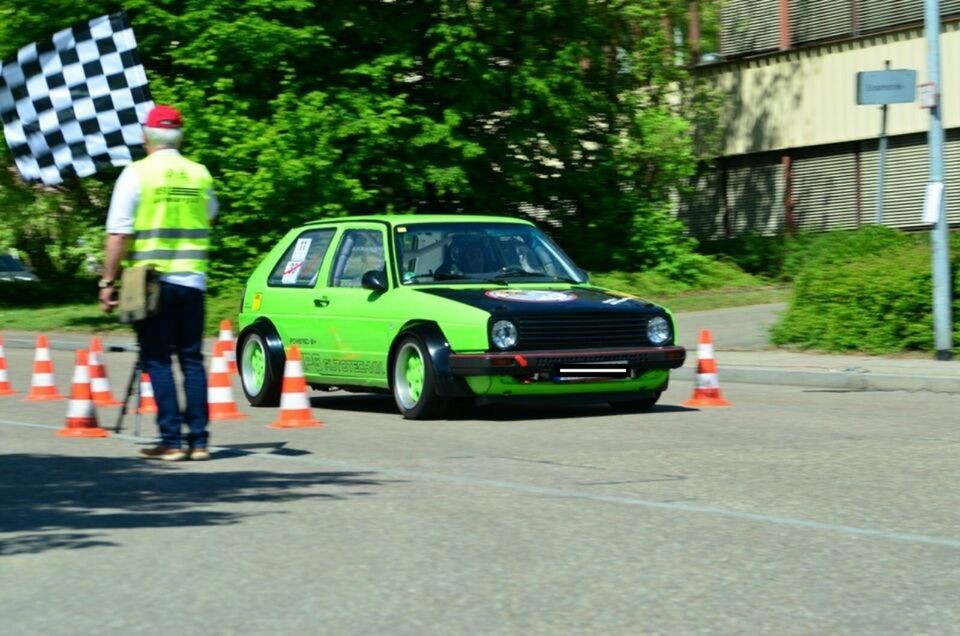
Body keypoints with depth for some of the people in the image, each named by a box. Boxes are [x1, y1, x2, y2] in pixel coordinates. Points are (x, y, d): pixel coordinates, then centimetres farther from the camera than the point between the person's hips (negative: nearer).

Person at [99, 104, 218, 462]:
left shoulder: (137, 174, -6)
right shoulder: (200, 175, 6)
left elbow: (118, 235, -10)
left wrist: (108, 282, -6)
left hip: (151, 281, -4)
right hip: (192, 280, 4)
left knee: (158, 360, 1)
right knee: (192, 359, 8)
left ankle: (171, 441, -2)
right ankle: (198, 440, 6)